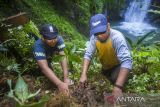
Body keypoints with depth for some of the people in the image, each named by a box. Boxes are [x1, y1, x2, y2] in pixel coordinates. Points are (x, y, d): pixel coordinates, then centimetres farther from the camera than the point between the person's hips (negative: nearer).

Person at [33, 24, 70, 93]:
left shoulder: (59, 39, -32)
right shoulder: (38, 46, -41)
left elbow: (63, 57, -38)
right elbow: (44, 68, -49)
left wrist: (66, 78, -49)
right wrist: (59, 84, -59)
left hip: (51, 57, 3)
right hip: (38, 62, -3)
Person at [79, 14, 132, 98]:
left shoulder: (117, 37, -36)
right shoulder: (94, 37, -20)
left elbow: (126, 61, -45)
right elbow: (88, 55, -23)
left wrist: (118, 86, -55)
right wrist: (84, 74, -38)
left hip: (118, 65, -5)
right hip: (106, 67, 5)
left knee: (116, 78, -31)